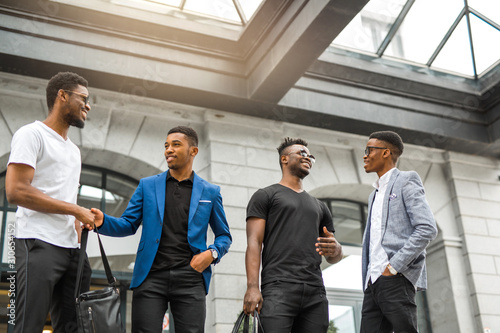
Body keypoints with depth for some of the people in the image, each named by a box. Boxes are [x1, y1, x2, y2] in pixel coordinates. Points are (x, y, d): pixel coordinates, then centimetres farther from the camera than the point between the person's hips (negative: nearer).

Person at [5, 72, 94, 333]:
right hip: (39, 245, -8)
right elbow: (16, 191, -13)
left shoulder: (74, 150, 24)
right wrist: (76, 210, -10)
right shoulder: (32, 134, -1)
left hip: (71, 249, 8)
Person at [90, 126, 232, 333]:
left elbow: (224, 236, 17)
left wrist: (212, 253, -4)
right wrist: (102, 221, -11)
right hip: (151, 276, 1)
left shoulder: (210, 192, 12)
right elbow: (128, 225, 10)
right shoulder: (147, 185, 14)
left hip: (190, 278, 0)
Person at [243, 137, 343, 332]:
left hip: (315, 293, 5)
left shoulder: (319, 207, 27)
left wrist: (335, 249, -1)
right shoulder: (265, 196, 11)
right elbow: (254, 243, -1)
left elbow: (334, 258, 25)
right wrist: (252, 286, -15)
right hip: (278, 288, -5)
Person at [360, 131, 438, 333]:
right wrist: (368, 277, 12)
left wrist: (394, 266, -16)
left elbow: (427, 229, -10)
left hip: (396, 279, -8)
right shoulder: (375, 194, 27)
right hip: (373, 282, 8)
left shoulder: (406, 180, 3)